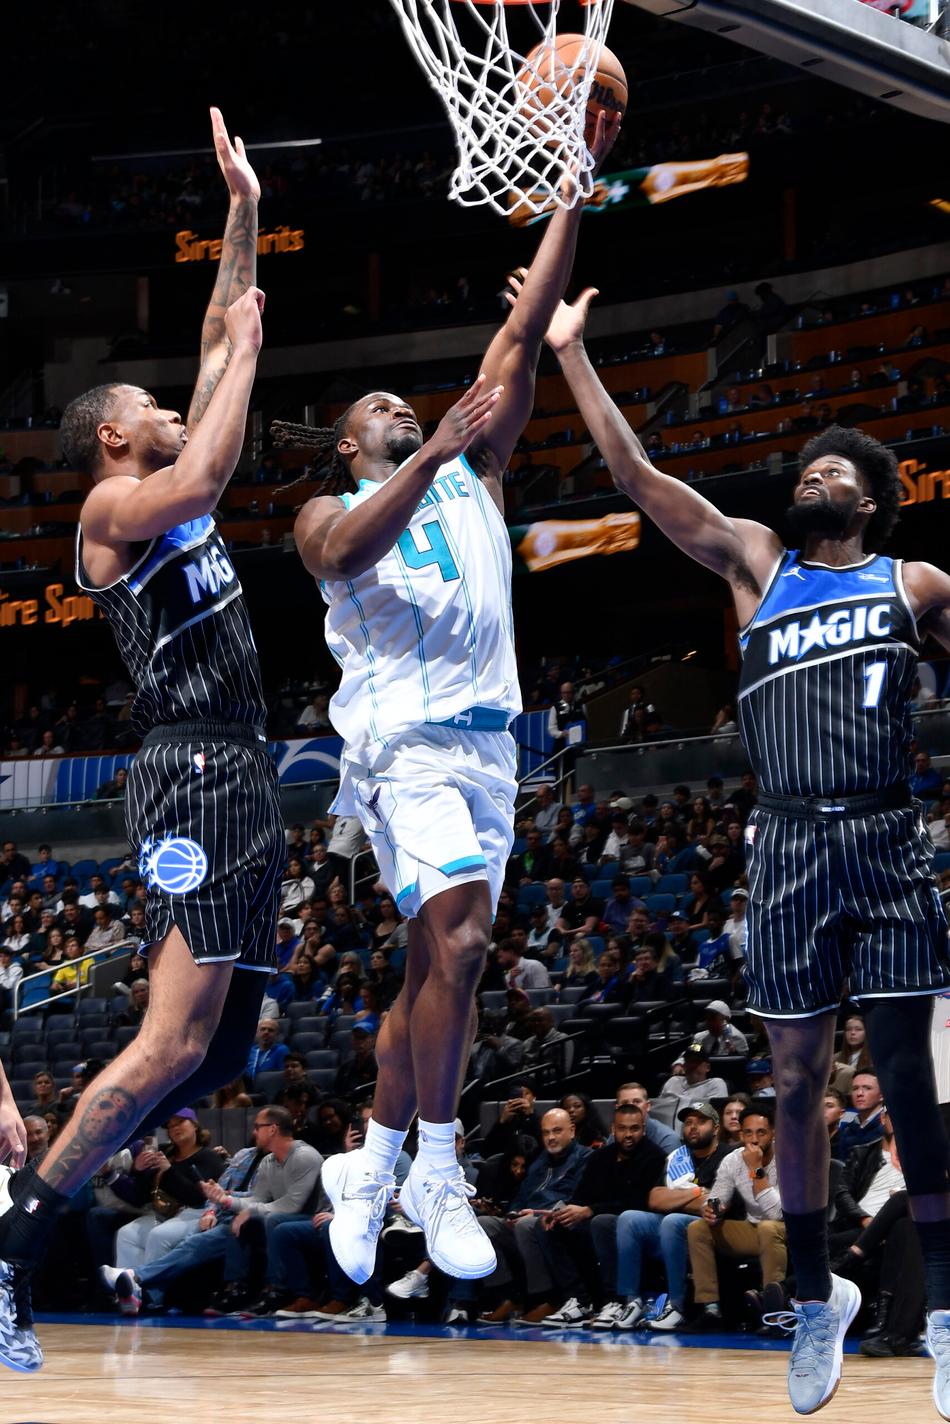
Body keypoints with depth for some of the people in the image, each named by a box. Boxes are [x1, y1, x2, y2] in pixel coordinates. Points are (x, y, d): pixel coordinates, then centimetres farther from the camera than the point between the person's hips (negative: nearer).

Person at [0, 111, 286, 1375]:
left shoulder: (171, 498, 21)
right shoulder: (113, 504, -3)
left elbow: (222, 340, 26)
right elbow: (205, 470, -26)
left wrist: (244, 213, 21)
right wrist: (246, 349, -12)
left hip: (239, 777, 10)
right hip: (193, 776, -10)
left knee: (215, 1046, 7)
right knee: (176, 1042, -18)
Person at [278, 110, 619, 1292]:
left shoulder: (474, 476, 20)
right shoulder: (328, 514, 9)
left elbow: (520, 338, 14)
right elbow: (348, 554, -17)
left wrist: (575, 185, 7)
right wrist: (432, 454, -28)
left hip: (488, 737, 6)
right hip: (401, 737, -5)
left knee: (435, 966, 7)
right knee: (457, 942, -21)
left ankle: (368, 1171, 17)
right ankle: (437, 1176, -14)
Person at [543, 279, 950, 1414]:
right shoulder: (755, 565, 14)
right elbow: (636, 475, 9)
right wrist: (570, 354, 7)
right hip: (788, 846, 1)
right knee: (797, 1079, 5)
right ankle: (816, 1297, 19)